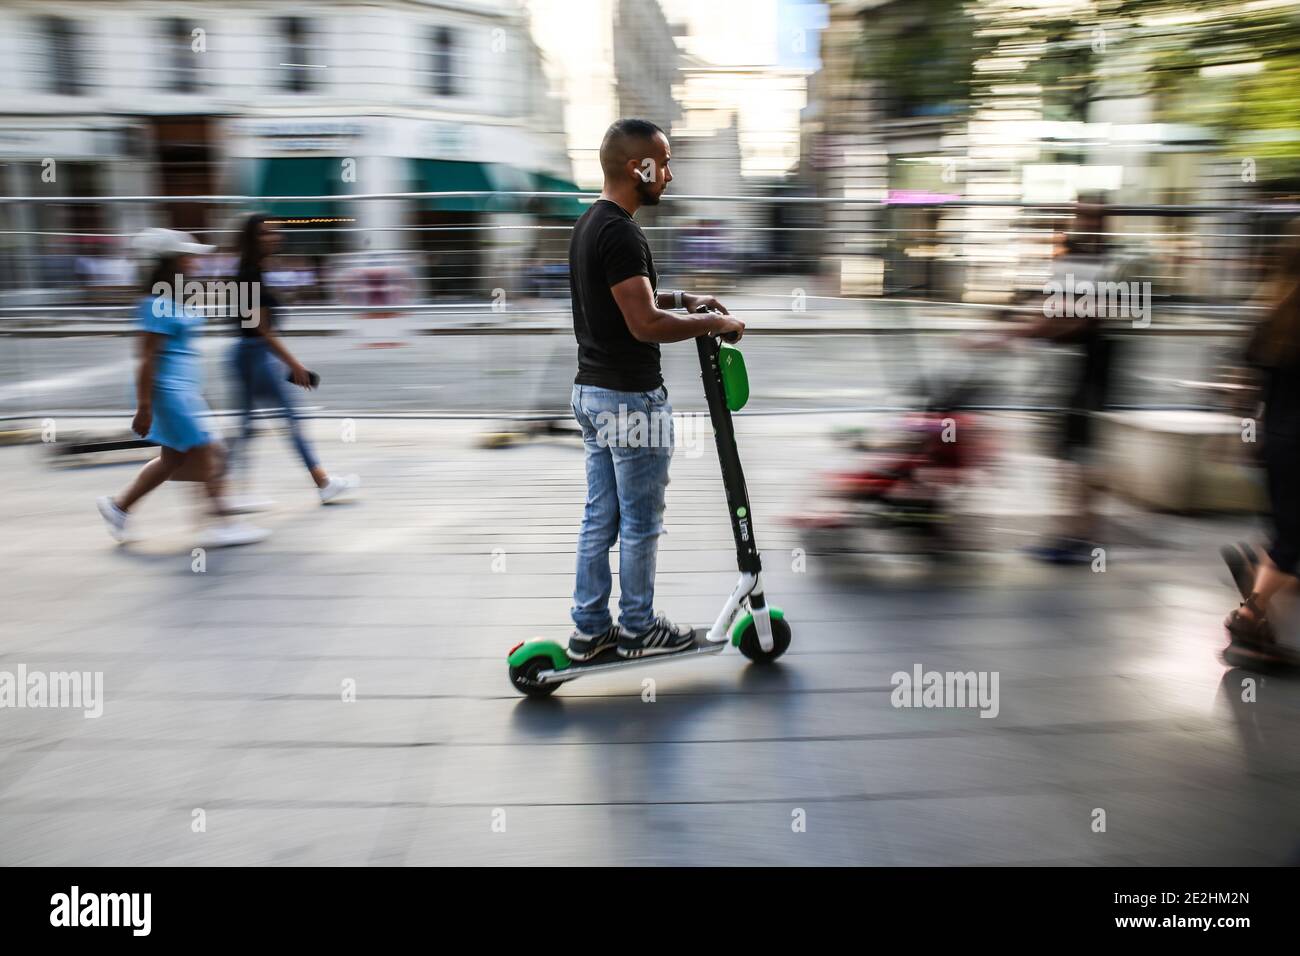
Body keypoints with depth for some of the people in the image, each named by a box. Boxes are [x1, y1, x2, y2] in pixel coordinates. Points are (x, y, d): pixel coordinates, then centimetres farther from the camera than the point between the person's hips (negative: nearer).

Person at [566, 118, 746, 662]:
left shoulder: (588, 225, 12)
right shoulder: (620, 233, -20)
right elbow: (645, 324, -26)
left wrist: (682, 299, 15)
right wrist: (714, 324, -13)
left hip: (591, 390, 10)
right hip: (630, 398, -10)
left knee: (600, 518, 14)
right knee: (640, 523, 4)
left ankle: (590, 629, 22)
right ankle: (638, 629, 18)